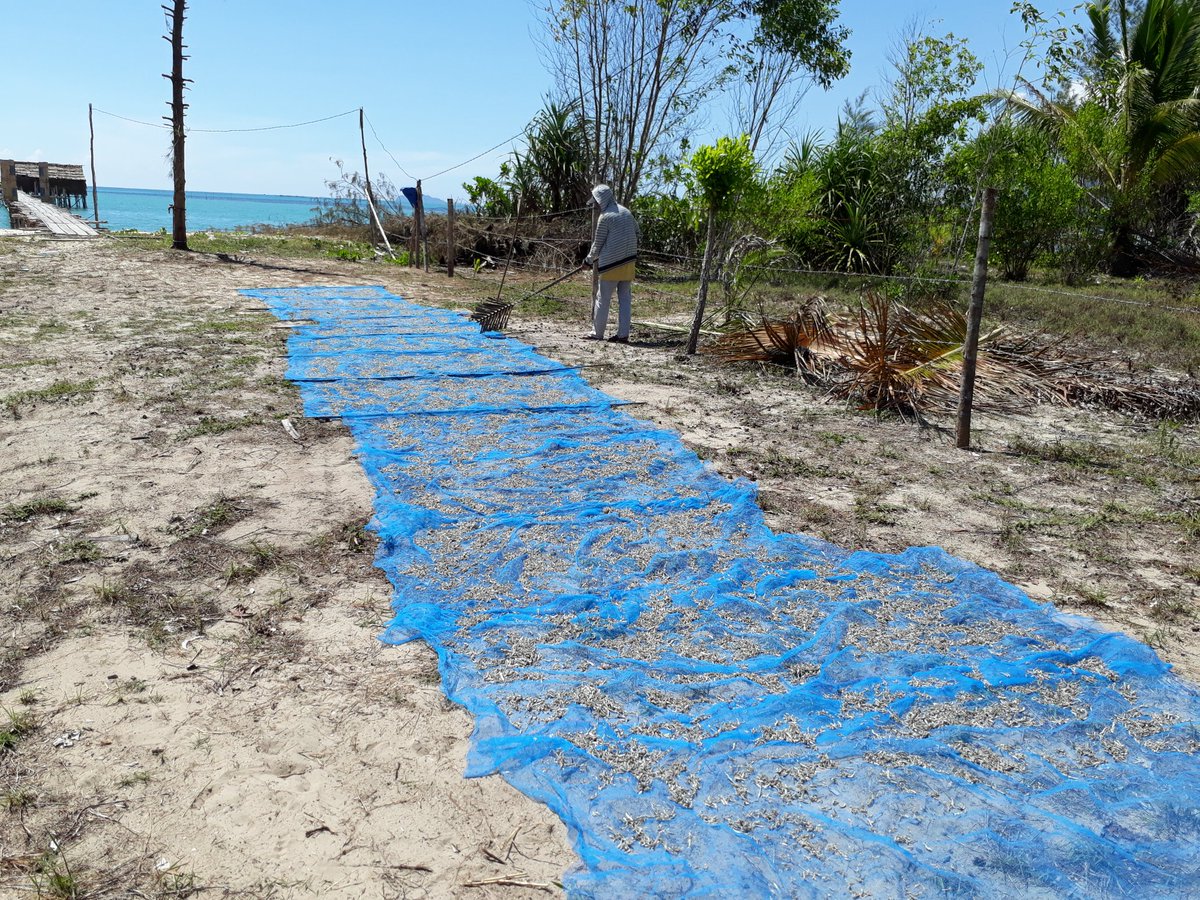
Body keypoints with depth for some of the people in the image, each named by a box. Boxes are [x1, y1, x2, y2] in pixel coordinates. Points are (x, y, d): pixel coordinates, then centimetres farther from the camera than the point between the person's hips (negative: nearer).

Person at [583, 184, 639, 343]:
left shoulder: (605, 217, -10)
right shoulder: (626, 212, 9)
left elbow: (598, 244, -4)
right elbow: (637, 233, 15)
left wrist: (589, 260, 11)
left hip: (611, 264, -6)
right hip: (629, 262, 6)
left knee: (602, 299, 2)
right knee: (625, 299, 7)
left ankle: (597, 333, 8)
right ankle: (623, 334, 6)